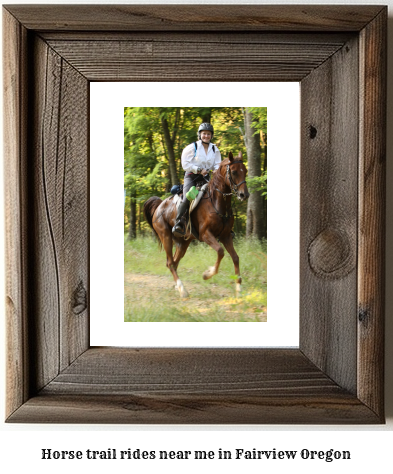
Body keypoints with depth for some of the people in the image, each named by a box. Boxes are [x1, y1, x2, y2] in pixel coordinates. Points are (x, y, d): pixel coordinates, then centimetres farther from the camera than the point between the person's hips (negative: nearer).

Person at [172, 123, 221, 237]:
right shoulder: (192, 148, -2)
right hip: (191, 176, -4)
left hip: (205, 178, 4)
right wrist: (199, 170, -17)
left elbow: (217, 165, 9)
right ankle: (178, 223, -26)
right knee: (187, 198, -28)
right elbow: (185, 164, -7)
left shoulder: (215, 150, 11)